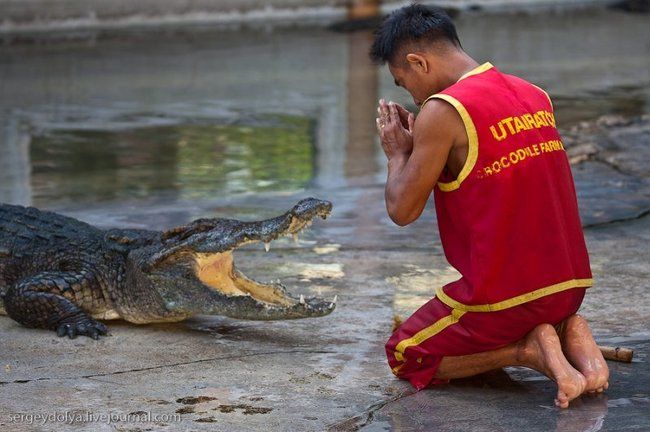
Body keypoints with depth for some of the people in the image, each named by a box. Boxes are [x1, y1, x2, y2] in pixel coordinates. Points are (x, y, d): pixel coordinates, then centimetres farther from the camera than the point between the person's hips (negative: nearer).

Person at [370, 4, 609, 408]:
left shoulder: (442, 111, -16)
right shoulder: (535, 97, 8)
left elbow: (403, 210, -11)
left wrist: (398, 153, 7)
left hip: (502, 294, -7)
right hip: (571, 285, 8)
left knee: (404, 356, 15)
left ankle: (526, 350, -5)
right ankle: (568, 334, 7)